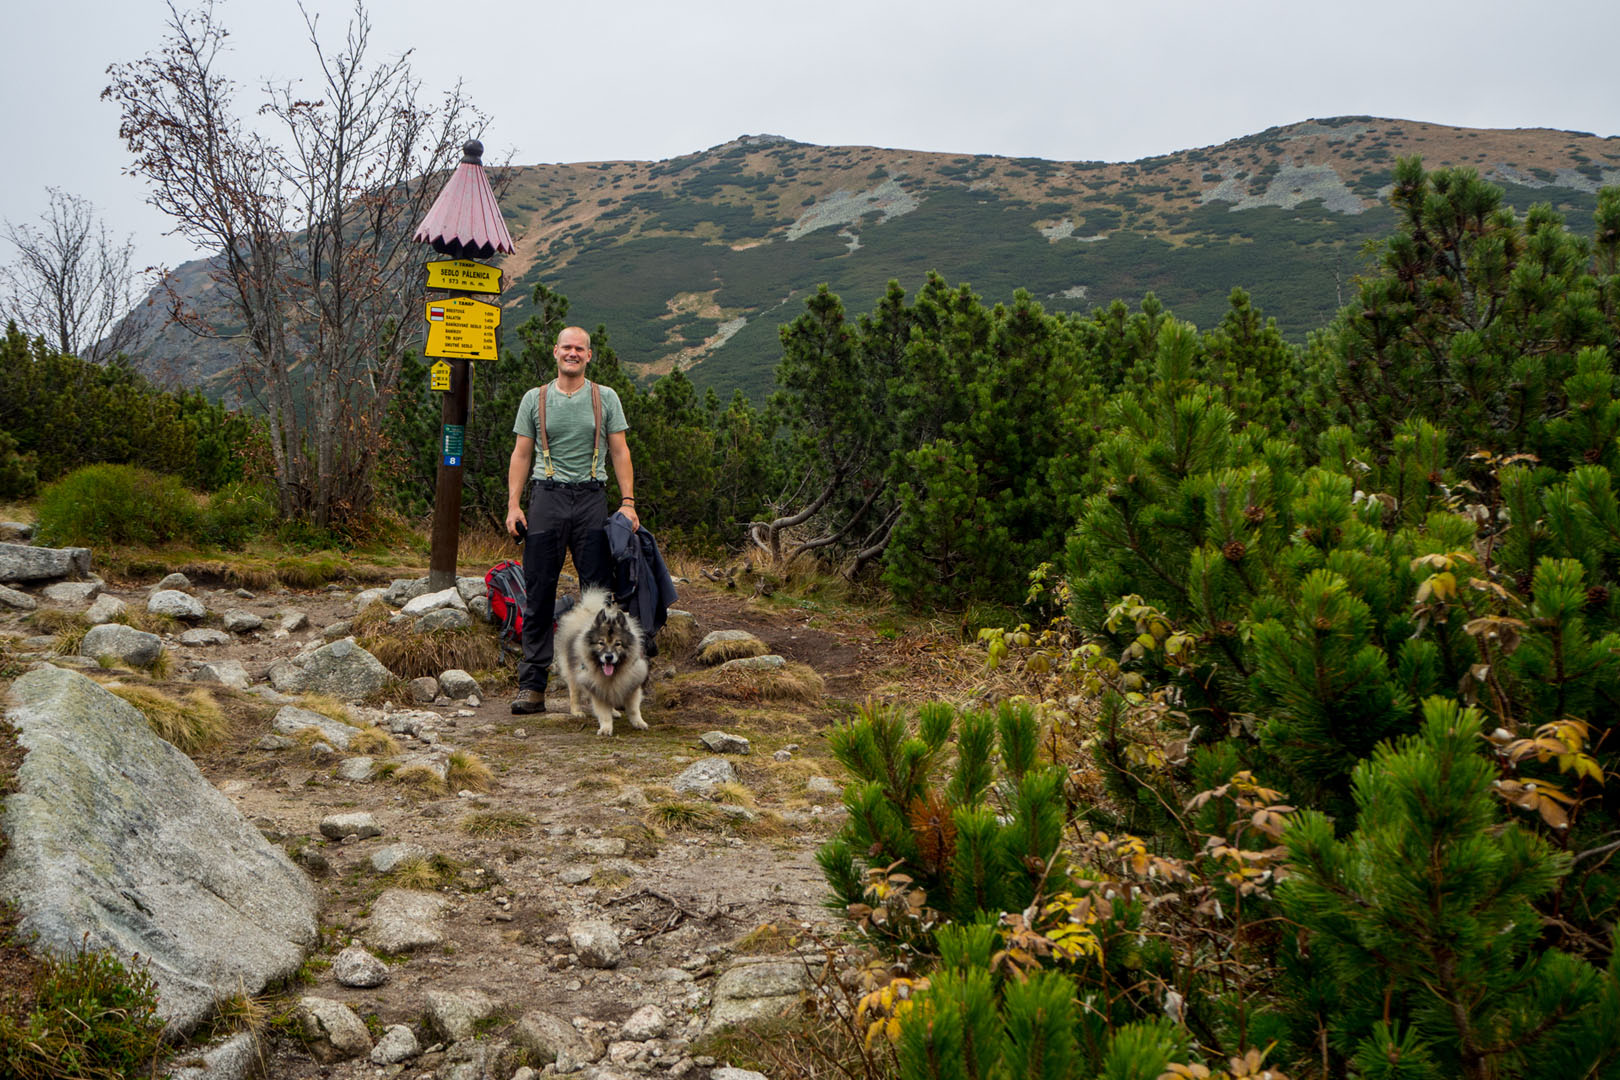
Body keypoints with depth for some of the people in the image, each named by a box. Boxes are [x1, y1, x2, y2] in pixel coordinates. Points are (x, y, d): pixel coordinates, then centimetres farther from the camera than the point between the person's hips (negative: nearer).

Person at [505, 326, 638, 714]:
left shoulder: (606, 398, 9)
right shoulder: (534, 399, 10)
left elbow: (620, 452, 7)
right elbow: (521, 454, 9)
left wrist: (628, 501, -4)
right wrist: (513, 504, -1)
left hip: (591, 498, 0)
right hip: (547, 496, 0)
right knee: (539, 594, -1)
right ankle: (532, 685, 2)